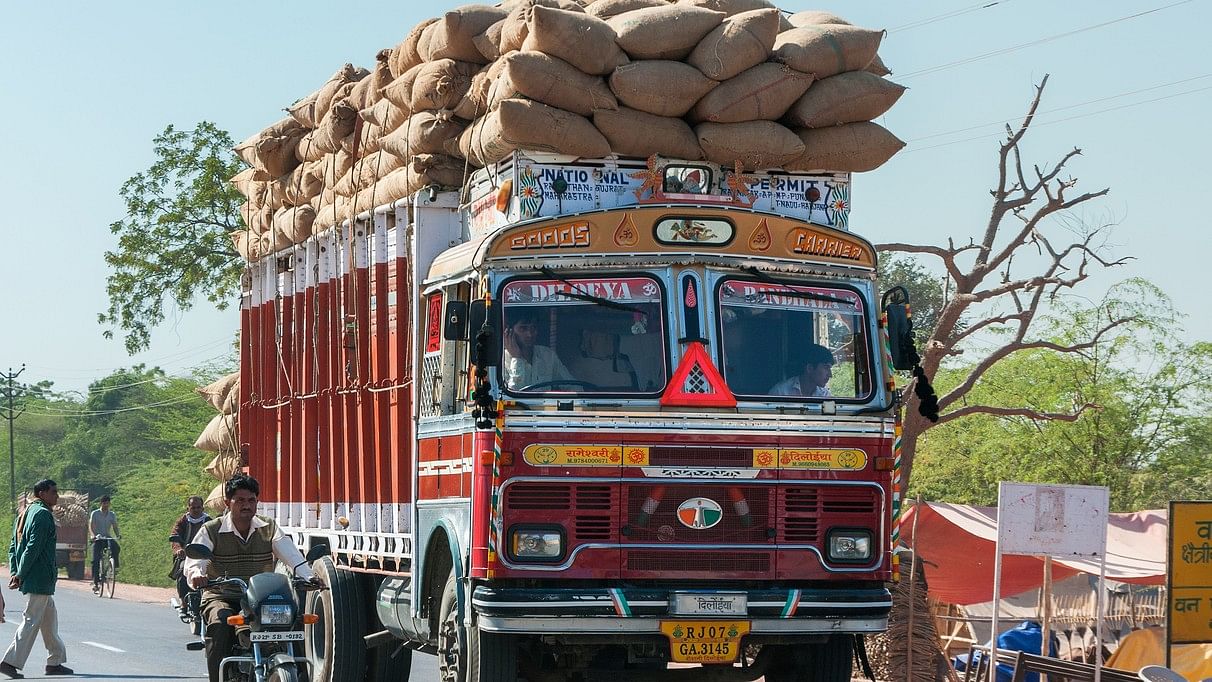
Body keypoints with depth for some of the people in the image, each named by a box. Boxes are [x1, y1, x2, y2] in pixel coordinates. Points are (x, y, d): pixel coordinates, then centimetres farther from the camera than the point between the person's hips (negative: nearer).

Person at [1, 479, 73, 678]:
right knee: (32, 621, -6)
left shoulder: (25, 513, 16)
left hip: (32, 579, 10)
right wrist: (19, 576, -20)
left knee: (50, 617, 15)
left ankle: (55, 661, 19)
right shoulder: (43, 514, -14)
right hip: (40, 579, -10)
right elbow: (33, 548, -21)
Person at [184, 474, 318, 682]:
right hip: (221, 597, -2)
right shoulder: (211, 531, -1)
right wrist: (196, 574, -40)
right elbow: (194, 559, -14)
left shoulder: (268, 528, 7)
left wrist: (309, 577, -27)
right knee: (220, 624, -35)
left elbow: (292, 555, -7)